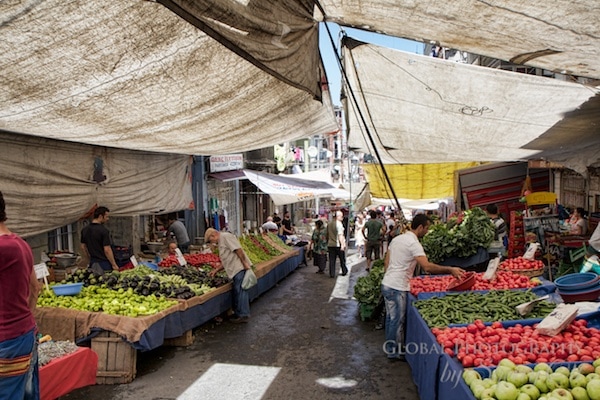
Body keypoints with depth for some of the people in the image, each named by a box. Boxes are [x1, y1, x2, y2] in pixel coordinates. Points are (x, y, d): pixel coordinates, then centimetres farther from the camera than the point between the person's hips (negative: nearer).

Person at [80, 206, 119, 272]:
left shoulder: (85, 230, 5)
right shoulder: (103, 230, -17)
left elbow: (83, 247, 12)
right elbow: (107, 250, -19)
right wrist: (114, 264, -13)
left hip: (93, 263, 7)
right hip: (104, 264, -7)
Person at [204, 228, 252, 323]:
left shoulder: (226, 236, -8)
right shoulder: (221, 242, 24)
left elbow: (238, 249, -18)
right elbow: (226, 261, 25)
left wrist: (245, 263, -20)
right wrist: (215, 270, 21)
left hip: (239, 268, -10)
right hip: (235, 271, 10)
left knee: (240, 291, -5)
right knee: (237, 292, 15)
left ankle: (243, 315, 0)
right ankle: (238, 313, 23)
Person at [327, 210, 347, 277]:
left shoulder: (329, 223, 10)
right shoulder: (339, 223, -12)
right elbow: (340, 235, -18)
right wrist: (342, 244, -20)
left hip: (330, 244, 5)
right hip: (338, 245, -5)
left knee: (332, 260, 6)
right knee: (342, 259, 11)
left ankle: (332, 274, 4)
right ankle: (344, 272, 22)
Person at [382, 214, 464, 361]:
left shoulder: (397, 238, 9)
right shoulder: (413, 243, -18)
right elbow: (427, 267, -28)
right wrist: (450, 270, -23)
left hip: (386, 284, 9)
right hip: (397, 288, -9)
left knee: (390, 318, 19)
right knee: (397, 320, 5)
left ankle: (390, 347, 32)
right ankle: (394, 351, 17)